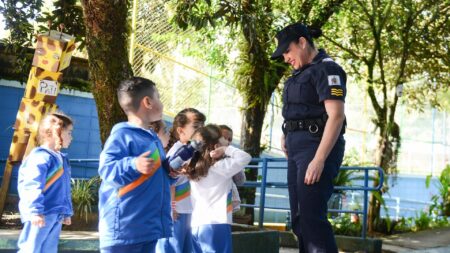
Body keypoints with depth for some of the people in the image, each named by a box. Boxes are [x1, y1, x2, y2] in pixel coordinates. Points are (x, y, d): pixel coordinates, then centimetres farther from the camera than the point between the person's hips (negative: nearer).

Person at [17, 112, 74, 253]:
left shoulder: (62, 159, 18)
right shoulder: (41, 156, -12)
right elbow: (33, 186, -20)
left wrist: (67, 212, 25)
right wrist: (35, 210, -26)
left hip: (56, 215, 9)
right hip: (41, 214, -9)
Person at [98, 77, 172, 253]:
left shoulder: (153, 138, 18)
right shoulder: (122, 135, -11)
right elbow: (106, 169, -21)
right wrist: (133, 165, -35)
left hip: (149, 225, 9)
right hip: (123, 226, -9)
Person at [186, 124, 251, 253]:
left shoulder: (193, 169, 8)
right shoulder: (221, 166, -10)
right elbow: (246, 157, -11)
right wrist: (227, 148, -1)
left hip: (197, 226, 7)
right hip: (216, 226, -7)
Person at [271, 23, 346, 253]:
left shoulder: (326, 69, -10)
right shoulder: (302, 72, 17)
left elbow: (336, 116, -20)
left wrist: (319, 159, -26)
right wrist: (287, 136, 11)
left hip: (317, 146, -9)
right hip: (297, 148, 9)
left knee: (311, 217, -14)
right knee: (299, 218, 9)